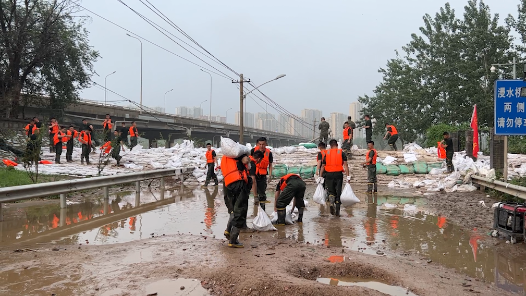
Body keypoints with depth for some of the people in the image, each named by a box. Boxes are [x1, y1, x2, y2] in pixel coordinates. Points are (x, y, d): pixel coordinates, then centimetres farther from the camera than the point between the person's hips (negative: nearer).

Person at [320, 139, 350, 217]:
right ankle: (337, 211, 9)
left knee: (331, 191, 14)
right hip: (338, 174, -1)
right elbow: (345, 165, -5)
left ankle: (331, 202, -16)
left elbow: (323, 166, 8)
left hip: (329, 175, 1)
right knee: (338, 192, 8)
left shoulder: (327, 153, 8)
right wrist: (348, 176, -6)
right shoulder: (341, 153, 4)